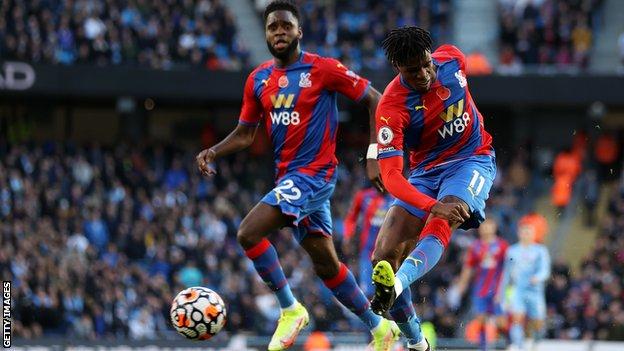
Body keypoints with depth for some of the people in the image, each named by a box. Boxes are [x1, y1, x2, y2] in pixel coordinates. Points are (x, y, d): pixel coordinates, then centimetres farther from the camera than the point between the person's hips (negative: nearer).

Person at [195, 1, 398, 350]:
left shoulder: (322, 69, -10)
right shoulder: (258, 79, 9)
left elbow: (374, 99, -6)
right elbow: (246, 133, 16)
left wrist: (374, 156, -12)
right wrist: (213, 152, -3)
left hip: (314, 174, -7)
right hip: (288, 177, 7)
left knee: (249, 233, -21)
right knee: (327, 265, 13)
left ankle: (290, 310, -8)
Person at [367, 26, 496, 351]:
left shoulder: (451, 59, -13)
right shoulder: (391, 107, -23)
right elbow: (390, 176, -31)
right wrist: (432, 206, -47)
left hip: (472, 159, -1)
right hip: (425, 171, 1)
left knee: (440, 224, -33)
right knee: (384, 255, -12)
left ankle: (394, 286, -60)